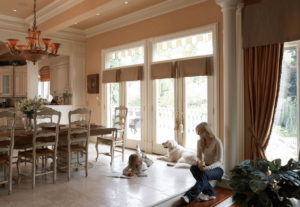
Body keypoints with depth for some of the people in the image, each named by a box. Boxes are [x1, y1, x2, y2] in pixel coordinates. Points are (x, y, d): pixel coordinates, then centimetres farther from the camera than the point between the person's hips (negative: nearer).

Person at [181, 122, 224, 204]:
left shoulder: (217, 141, -15)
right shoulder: (200, 142, 2)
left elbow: (219, 161, -18)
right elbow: (199, 156, 7)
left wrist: (208, 167, -37)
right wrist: (199, 162, -19)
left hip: (217, 169, -5)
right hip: (205, 166, 5)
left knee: (204, 174, -39)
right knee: (193, 167, -30)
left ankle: (189, 196, -43)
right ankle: (210, 193, -27)